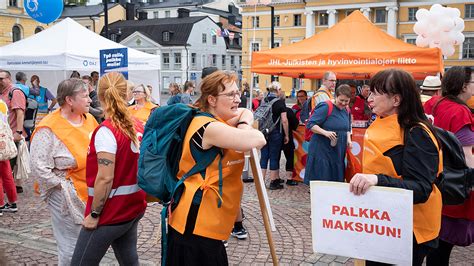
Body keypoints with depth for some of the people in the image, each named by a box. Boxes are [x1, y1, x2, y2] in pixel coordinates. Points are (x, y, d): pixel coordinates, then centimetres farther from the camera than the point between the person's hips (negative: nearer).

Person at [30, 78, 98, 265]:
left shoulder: (89, 119, 3)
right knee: (71, 250, 3)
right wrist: (63, 187, -13)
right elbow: (39, 168, -17)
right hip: (68, 199, -6)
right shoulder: (49, 129, -16)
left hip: (91, 194, 6)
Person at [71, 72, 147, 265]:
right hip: (134, 207, 8)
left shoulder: (106, 131, -18)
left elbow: (105, 178, -22)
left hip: (112, 212, -7)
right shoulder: (138, 126, 3)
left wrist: (94, 214, -14)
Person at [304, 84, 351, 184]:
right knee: (321, 179, -4)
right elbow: (310, 124, -17)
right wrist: (325, 132, -29)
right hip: (322, 149, -7)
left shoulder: (346, 110, 10)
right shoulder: (326, 107, -14)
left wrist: (348, 138, 4)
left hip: (338, 151, 7)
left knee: (336, 177, 9)